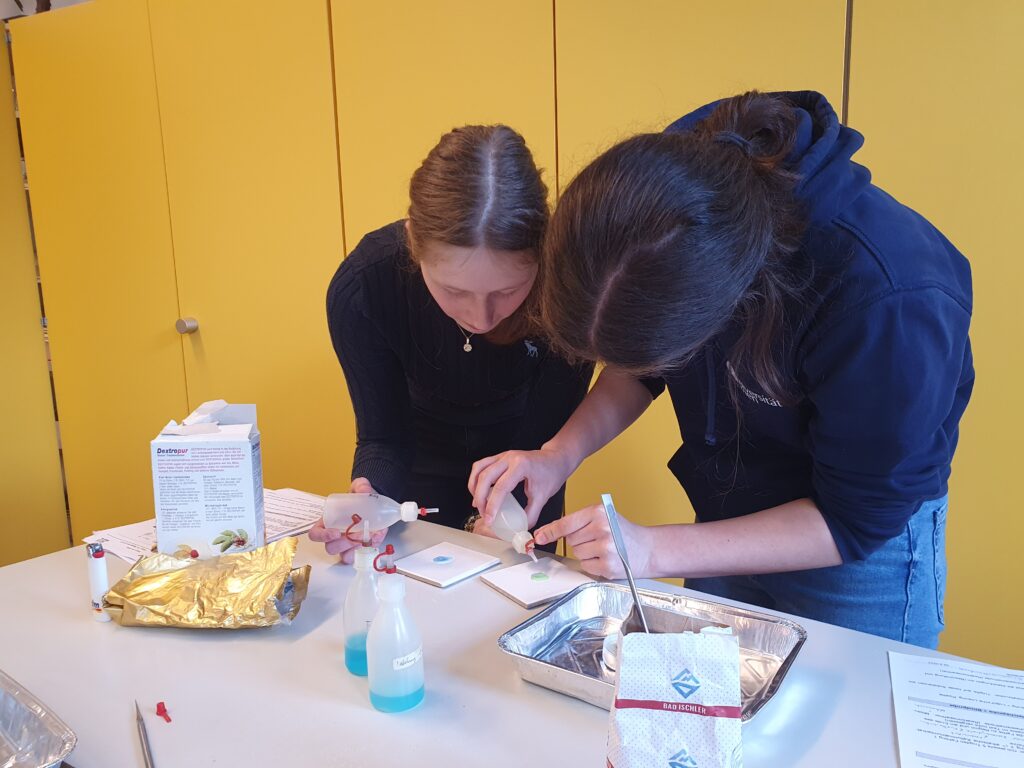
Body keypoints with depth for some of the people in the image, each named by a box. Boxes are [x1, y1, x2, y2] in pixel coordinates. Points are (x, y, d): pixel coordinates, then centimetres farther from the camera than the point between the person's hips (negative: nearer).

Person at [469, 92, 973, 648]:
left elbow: (859, 520, -23)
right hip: (727, 510, 5)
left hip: (860, 550, -5)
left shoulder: (892, 305, -37)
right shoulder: (667, 180, -21)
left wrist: (654, 551, -27)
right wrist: (560, 454, -16)